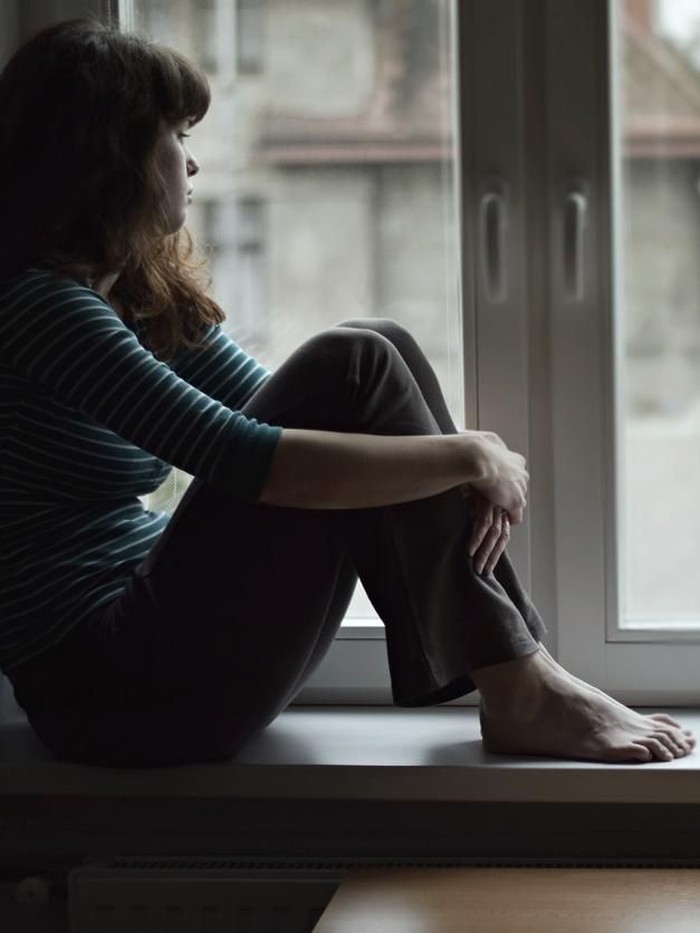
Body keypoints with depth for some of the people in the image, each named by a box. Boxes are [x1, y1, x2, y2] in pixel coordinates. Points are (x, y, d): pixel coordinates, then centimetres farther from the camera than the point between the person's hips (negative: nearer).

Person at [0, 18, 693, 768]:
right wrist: (469, 459, -15)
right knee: (354, 368, -15)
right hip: (107, 690, -9)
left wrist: (468, 474, -5)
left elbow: (284, 414, 12)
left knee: (379, 349, 0)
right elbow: (250, 462, -24)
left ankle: (512, 679, -6)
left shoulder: (145, 296, 13)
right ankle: (519, 694, -10)